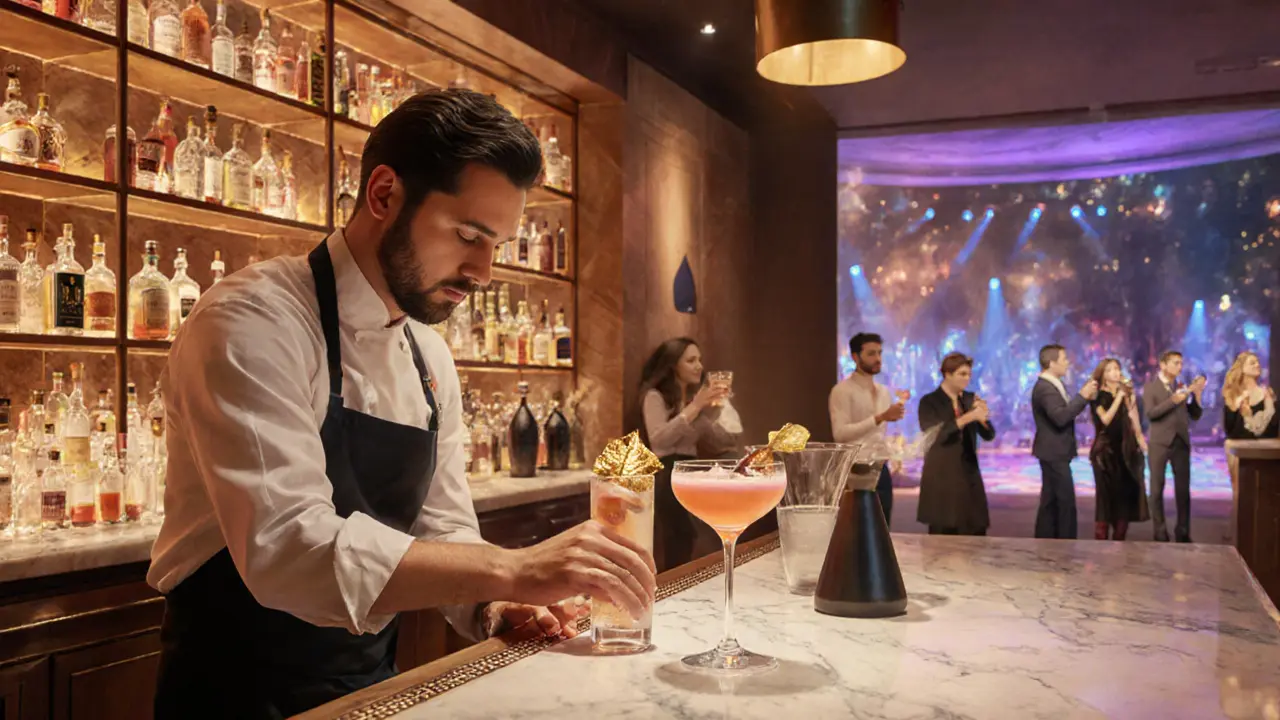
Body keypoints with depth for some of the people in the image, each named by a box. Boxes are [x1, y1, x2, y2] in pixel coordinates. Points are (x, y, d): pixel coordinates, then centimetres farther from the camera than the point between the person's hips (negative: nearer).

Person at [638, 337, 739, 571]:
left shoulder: (696, 398, 20)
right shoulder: (655, 396, -3)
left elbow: (729, 439, 15)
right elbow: (657, 440, -22)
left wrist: (721, 406, 0)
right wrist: (694, 407, -22)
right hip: (666, 480, -7)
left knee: (684, 560, 4)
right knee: (670, 563, -13)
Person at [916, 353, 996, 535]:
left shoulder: (970, 399, 10)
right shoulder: (929, 402, -4)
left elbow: (989, 435, 8)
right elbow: (933, 436, -18)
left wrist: (983, 416, -13)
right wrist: (966, 418, -22)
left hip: (969, 475, 5)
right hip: (942, 477, -5)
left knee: (976, 533, 2)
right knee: (942, 535, -1)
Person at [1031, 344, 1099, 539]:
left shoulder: (1052, 385, 13)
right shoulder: (1045, 388, -20)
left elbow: (1066, 411, 13)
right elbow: (1060, 417, -31)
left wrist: (1084, 397, 0)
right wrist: (1082, 396, -25)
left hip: (1054, 452, 11)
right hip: (1054, 452, -11)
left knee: (1051, 502, 14)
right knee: (1066, 501, -8)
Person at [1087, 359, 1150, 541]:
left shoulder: (1127, 393, 10)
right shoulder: (1099, 396, -2)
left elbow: (1135, 422, 9)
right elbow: (1106, 419, -18)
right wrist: (1119, 397, -16)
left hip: (1126, 450, 5)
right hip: (1106, 451, -4)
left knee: (1126, 495, 3)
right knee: (1107, 495, -5)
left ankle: (1119, 541, 12)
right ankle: (1100, 541, -2)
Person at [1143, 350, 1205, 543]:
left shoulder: (1182, 388, 13)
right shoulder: (1150, 386, 1)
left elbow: (1195, 416, 9)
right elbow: (1150, 413, -13)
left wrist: (1197, 394, -3)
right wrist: (1173, 400, -21)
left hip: (1181, 443, 4)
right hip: (1160, 443, -4)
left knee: (1183, 489, 5)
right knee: (1157, 489, 1)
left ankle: (1183, 532, 12)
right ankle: (1160, 533, 6)